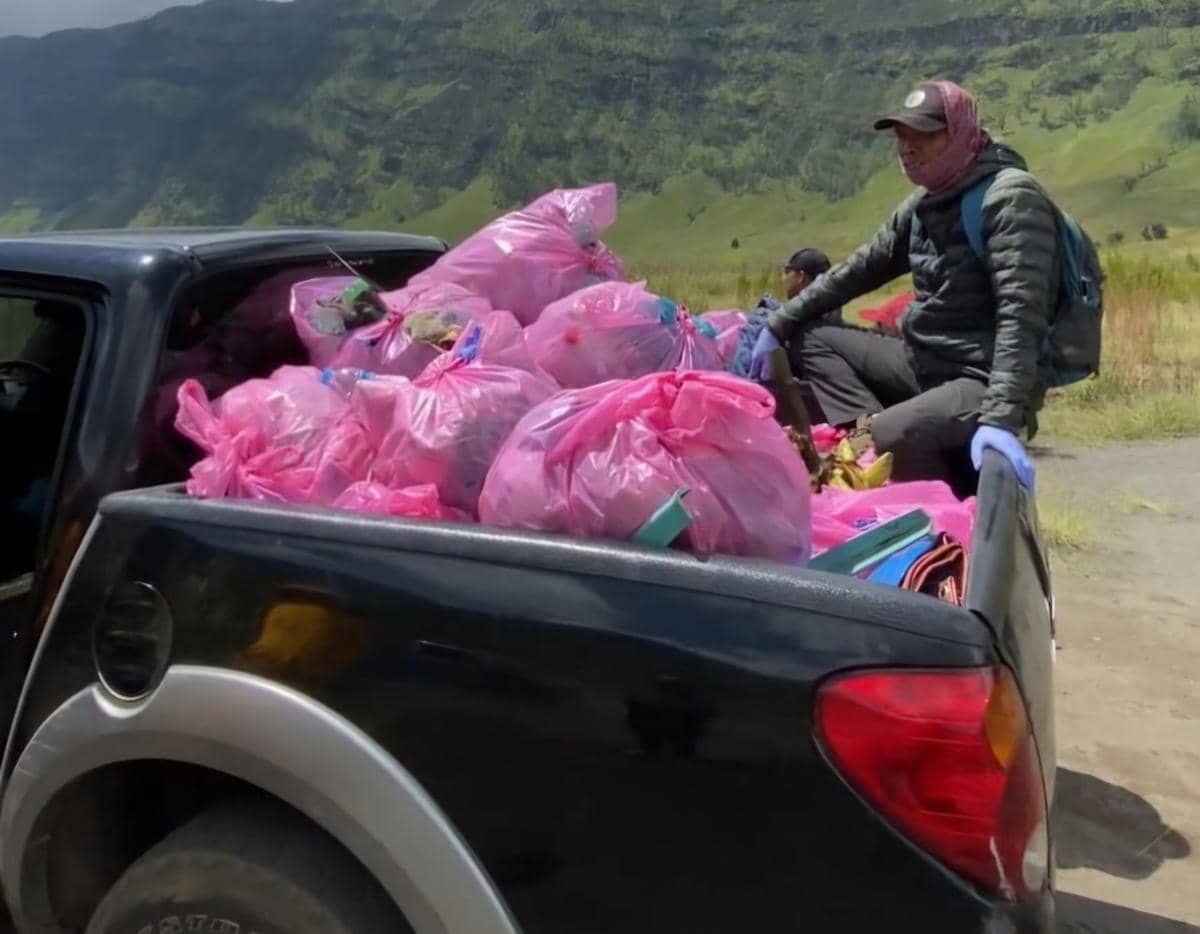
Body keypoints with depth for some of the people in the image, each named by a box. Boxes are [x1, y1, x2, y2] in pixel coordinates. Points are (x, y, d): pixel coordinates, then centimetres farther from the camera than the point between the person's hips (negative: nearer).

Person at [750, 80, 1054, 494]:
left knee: (894, 435, -35)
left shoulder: (1011, 196, -16)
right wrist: (778, 325, 14)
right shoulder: (926, 200, 9)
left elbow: (1021, 316, -27)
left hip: (985, 379, -9)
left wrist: (999, 418, -38)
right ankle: (868, 435, -14)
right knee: (811, 337, 7)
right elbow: (860, 268, 18)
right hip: (923, 363, 9)